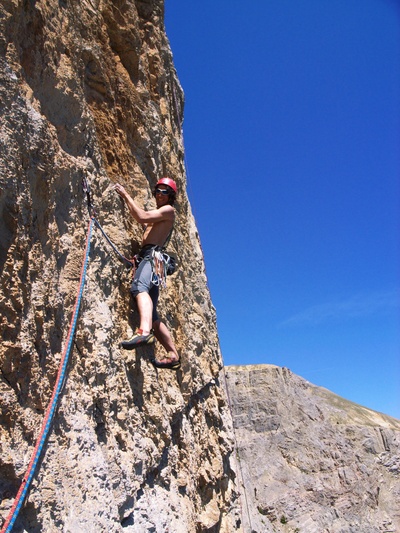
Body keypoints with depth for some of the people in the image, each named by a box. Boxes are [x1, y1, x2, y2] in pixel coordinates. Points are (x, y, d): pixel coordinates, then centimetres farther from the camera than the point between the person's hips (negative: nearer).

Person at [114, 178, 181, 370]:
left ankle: (145, 331, -62)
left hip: (152, 255, -9)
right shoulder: (156, 213, 33)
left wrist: (126, 194, 0)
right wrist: (125, 199, 34)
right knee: (151, 313, 4)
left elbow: (142, 217, -8)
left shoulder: (169, 210, 4)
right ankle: (173, 355, 5)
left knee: (139, 286, -39)